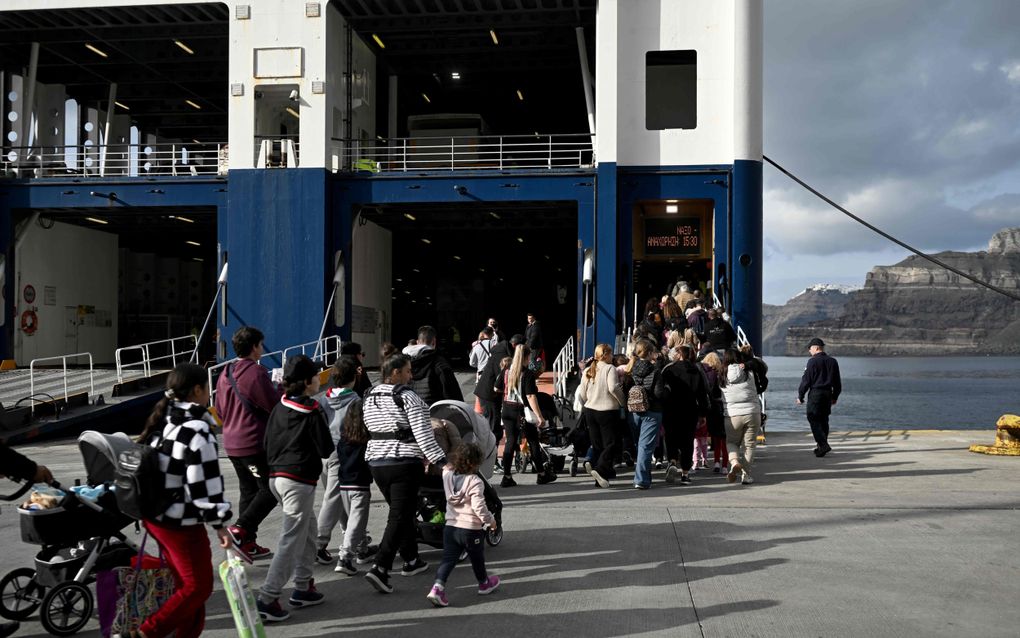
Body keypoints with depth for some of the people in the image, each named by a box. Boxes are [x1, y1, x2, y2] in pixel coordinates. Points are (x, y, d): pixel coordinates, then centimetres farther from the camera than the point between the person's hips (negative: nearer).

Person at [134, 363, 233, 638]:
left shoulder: (161, 421, 6)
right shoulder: (197, 432, -20)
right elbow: (204, 485, -21)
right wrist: (220, 524, -13)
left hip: (154, 516, 9)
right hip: (182, 523, -9)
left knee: (184, 583, 20)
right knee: (198, 586, 4)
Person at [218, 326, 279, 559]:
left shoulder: (225, 374, 10)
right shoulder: (256, 372, -16)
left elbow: (219, 410, 17)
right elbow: (275, 406, -15)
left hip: (232, 443, 8)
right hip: (255, 443, -8)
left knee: (248, 491, 15)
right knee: (269, 489, 0)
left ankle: (247, 543, 16)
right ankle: (242, 528, -12)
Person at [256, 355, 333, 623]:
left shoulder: (279, 408, 7)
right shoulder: (312, 412, -12)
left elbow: (268, 444, 12)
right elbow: (326, 449, -9)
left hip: (277, 476, 8)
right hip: (299, 480, -8)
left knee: (308, 529, 21)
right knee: (291, 540, -5)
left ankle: (303, 588, 25)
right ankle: (267, 599, -9)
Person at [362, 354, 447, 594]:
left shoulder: (370, 398, 10)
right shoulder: (408, 398, -12)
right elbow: (423, 433, -17)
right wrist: (440, 460, -18)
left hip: (376, 462, 7)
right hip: (405, 464, -7)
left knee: (402, 511, 21)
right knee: (400, 516, -6)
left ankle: (411, 560, 30)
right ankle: (380, 568, -15)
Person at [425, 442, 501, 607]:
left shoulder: (447, 475, -1)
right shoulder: (475, 482, -19)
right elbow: (479, 507, -22)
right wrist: (490, 520, -9)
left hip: (451, 526, 5)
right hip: (471, 528, -4)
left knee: (448, 559, 5)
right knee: (477, 558, 18)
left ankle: (437, 587, -13)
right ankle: (484, 584, 39)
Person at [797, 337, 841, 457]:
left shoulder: (812, 361, -10)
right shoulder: (832, 362, 11)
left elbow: (806, 380, -10)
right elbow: (837, 382, 16)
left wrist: (800, 396, -3)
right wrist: (835, 397, 24)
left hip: (815, 393, -7)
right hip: (828, 394, 7)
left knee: (813, 420, -5)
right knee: (824, 420, 13)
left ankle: (823, 444, -18)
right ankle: (821, 446, 18)